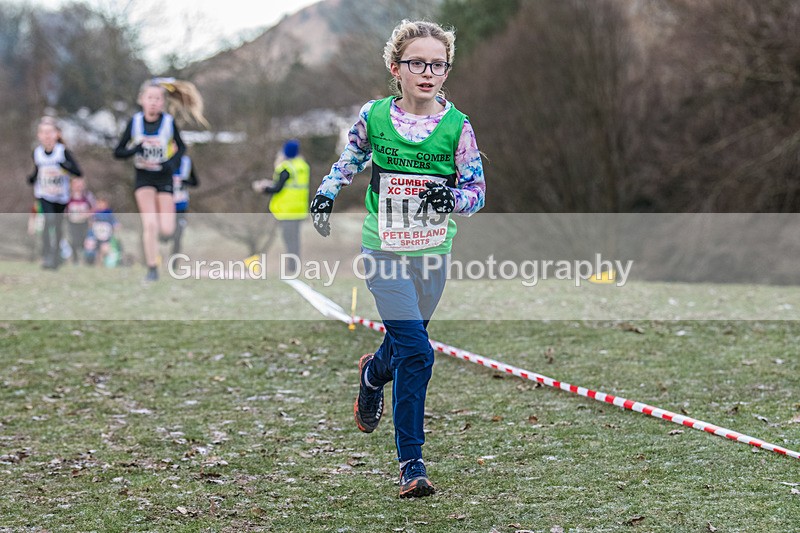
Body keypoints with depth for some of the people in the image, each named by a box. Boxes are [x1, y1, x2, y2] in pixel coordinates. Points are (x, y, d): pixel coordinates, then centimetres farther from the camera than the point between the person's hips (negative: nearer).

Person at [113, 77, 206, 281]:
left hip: (164, 178, 0)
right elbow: (118, 152, -3)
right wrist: (136, 149, -22)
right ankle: (152, 269, -7)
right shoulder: (135, 122, -7)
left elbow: (181, 147, 7)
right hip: (143, 178, 0)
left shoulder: (168, 122, -8)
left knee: (166, 231, -6)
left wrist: (171, 163, -12)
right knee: (150, 223, -16)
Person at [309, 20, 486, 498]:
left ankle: (373, 373, 58)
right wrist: (326, 193, 2)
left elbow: (477, 190, -4)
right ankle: (412, 464, -7)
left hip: (433, 254, 2)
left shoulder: (457, 126, -6)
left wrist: (452, 197, -25)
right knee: (416, 351, -15)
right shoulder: (374, 116, -4)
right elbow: (351, 158, 16)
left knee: (405, 343, 19)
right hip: (384, 252, -2)